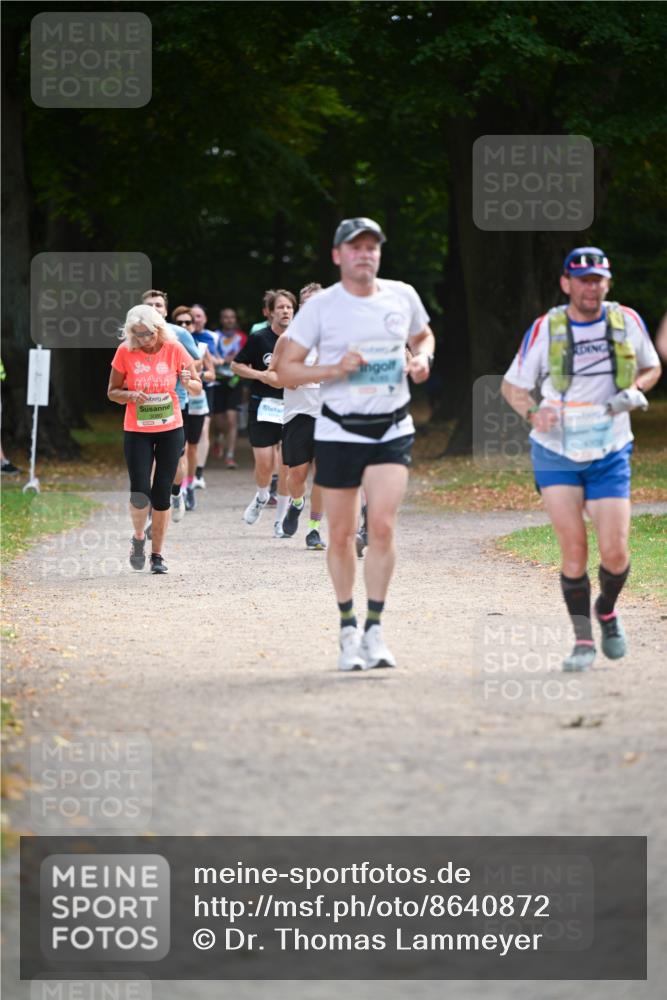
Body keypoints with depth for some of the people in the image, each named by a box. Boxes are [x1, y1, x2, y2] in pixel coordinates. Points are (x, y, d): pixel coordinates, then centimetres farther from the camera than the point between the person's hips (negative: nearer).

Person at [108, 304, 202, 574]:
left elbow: (197, 389, 1)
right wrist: (131, 395, -19)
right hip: (136, 432, 0)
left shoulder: (174, 349, -6)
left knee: (162, 493, 1)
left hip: (170, 430, 1)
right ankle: (138, 537, 18)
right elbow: (112, 391, 2)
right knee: (140, 491, -11)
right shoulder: (125, 352, -7)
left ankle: (157, 554, 13)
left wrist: (188, 382, -23)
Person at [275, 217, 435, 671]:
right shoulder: (320, 306, -5)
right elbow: (287, 370, -4)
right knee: (342, 536, 5)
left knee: (383, 525, -14)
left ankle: (374, 630, -8)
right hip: (340, 432, -1)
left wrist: (422, 358, 1)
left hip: (392, 432, 1)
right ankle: (348, 628, 21)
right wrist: (335, 369, -19)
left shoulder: (403, 296, 4)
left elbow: (423, 335, 24)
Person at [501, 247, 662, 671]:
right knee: (574, 550, -8)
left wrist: (635, 390, -7)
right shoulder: (545, 329, -6)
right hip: (556, 455, -1)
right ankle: (583, 639, 6)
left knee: (615, 553, -5)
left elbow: (652, 367, 15)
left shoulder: (628, 322, -1)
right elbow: (512, 385, 3)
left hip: (610, 456, 1)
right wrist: (533, 412, -18)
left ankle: (607, 611, 27)